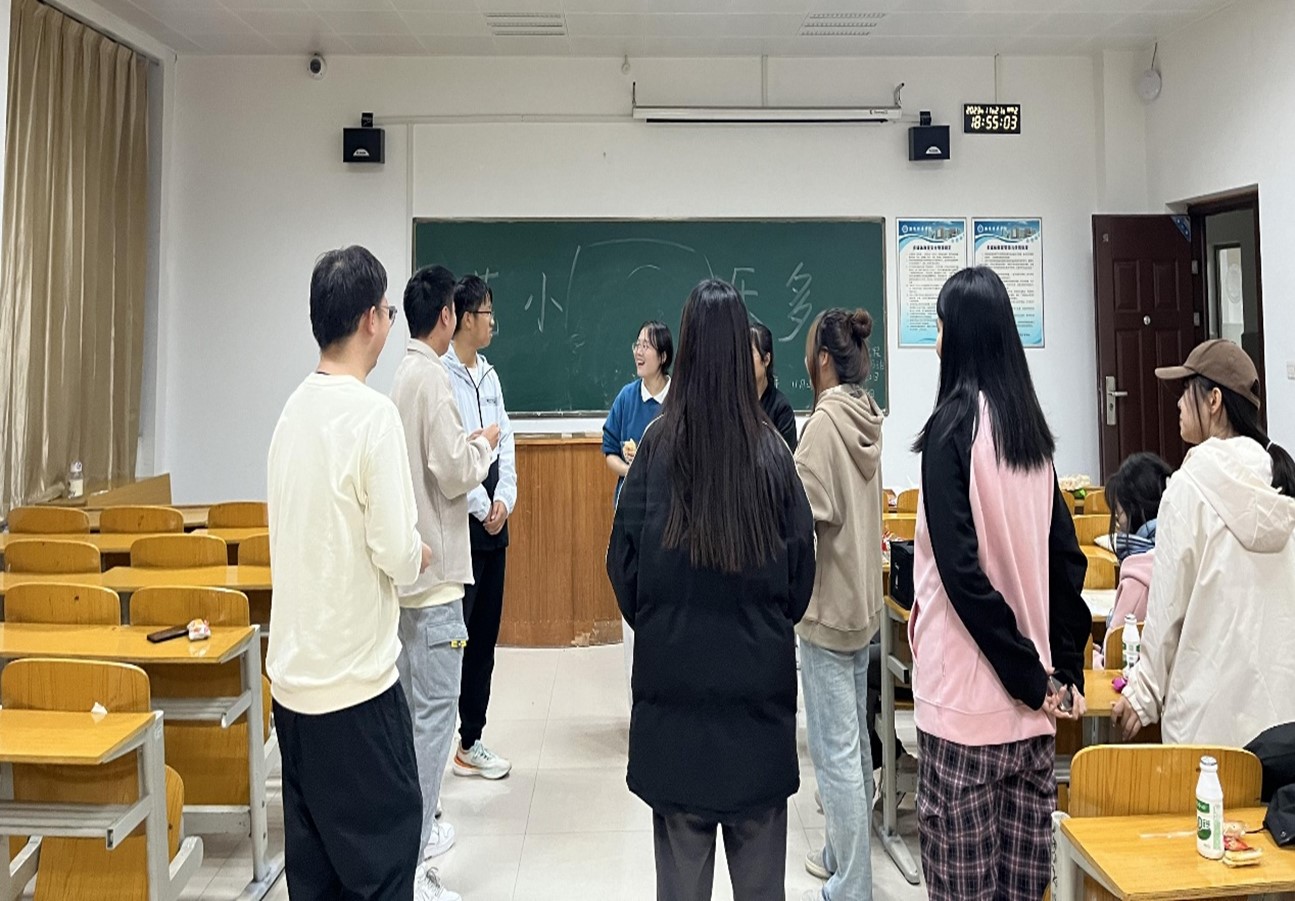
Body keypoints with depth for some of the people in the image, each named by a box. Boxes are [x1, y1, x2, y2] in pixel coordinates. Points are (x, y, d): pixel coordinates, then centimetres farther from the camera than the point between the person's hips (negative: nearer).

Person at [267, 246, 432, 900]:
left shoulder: (295, 408, 6)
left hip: (293, 669, 8)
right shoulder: (371, 413, -17)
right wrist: (419, 556, 2)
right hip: (353, 675, -8)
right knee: (382, 848, 5)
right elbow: (396, 552, -19)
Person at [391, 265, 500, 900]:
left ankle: (418, 828, 32)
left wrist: (468, 447, 14)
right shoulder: (432, 376, -15)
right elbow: (453, 474, -18)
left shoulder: (407, 372, 12)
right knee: (432, 710, -5)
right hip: (434, 569, -10)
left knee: (418, 703, 18)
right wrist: (483, 446, -1)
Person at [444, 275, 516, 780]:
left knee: (484, 638, 14)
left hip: (494, 521, 8)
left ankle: (471, 742, 26)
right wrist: (481, 509, -12)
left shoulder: (489, 374, 12)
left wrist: (504, 500, -2)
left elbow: (505, 442, 11)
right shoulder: (440, 376, -13)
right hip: (458, 523, -8)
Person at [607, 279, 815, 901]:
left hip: (673, 671, 0)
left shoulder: (658, 445, -11)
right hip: (759, 677, 1)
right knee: (759, 847, 15)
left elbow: (624, 562, -4)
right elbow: (801, 571, 0)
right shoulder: (772, 452, -9)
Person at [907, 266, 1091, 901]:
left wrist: (1030, 675, -11)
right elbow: (1065, 556, 9)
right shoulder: (1032, 426, 9)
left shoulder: (954, 423, -11)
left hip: (969, 683, -7)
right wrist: (1065, 669, 9)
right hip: (1034, 685, 7)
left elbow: (961, 567, -17)